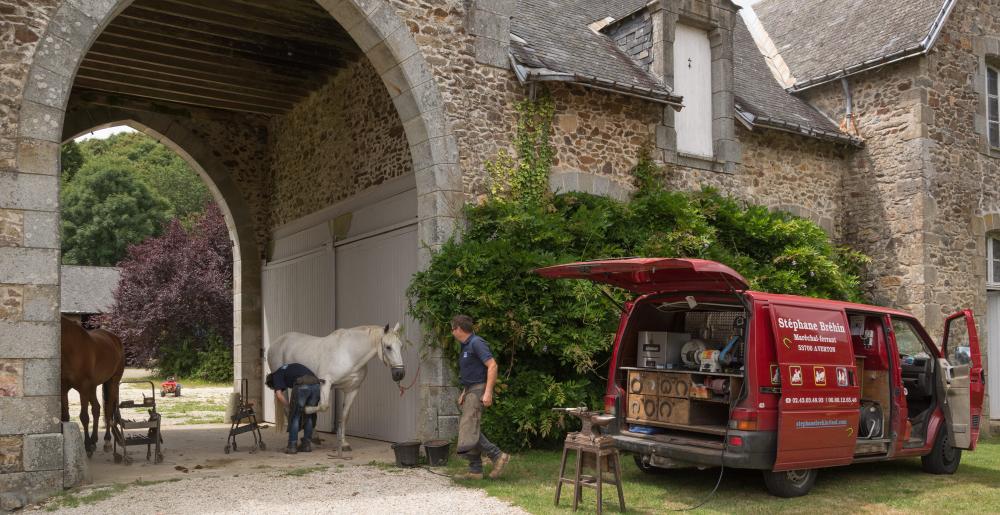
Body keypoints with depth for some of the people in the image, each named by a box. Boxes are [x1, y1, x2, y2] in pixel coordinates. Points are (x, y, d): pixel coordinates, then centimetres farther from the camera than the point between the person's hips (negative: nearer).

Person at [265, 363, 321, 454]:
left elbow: (279, 395, 4)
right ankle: (306, 444, 23)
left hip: (301, 386, -6)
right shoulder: (290, 367, 39)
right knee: (309, 416, 19)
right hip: (316, 384, 6)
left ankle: (292, 446, 12)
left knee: (294, 417, 10)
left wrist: (289, 408, 15)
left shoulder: (276, 375, 20)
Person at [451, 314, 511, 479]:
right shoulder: (466, 346, 17)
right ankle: (475, 470, 13)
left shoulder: (476, 343, -14)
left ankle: (498, 456, -11)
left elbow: (492, 365, -22)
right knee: (466, 428, 9)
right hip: (470, 391, 10)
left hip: (478, 391, -10)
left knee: (469, 429, -17)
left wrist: (488, 392, -27)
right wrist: (464, 393, 22)